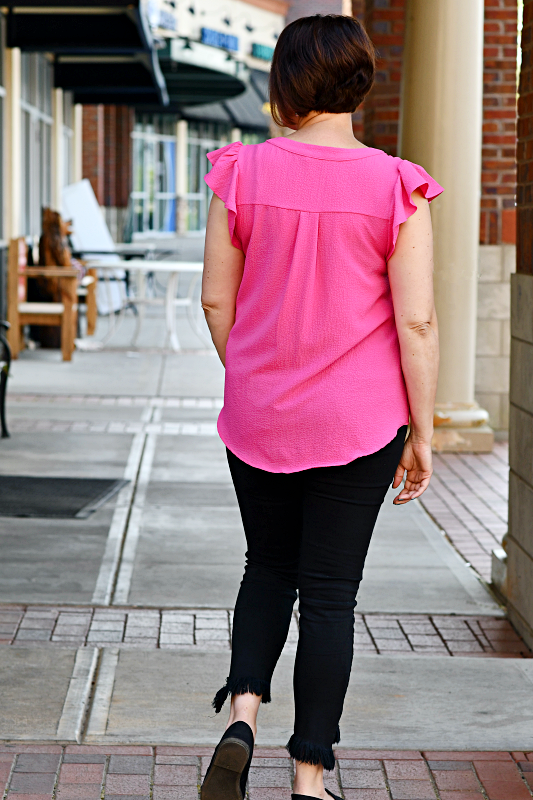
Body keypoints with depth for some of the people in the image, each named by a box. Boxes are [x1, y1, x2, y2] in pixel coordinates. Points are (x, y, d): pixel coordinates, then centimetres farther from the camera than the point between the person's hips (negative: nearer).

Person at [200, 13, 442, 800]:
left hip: (258, 413, 2)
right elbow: (417, 322, -10)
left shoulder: (243, 173, -5)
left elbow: (216, 301, 1)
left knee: (270, 567, 21)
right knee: (331, 592, 6)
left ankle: (242, 713, 1)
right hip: (360, 420, -2)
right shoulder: (396, 188, -10)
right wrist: (421, 433, -1)